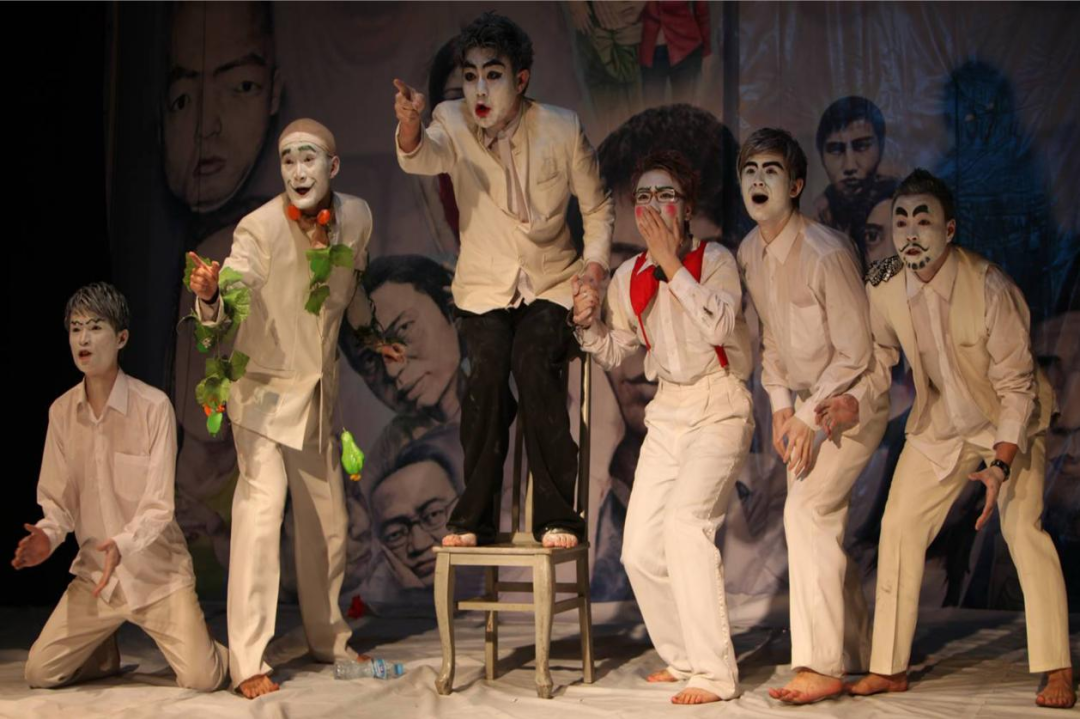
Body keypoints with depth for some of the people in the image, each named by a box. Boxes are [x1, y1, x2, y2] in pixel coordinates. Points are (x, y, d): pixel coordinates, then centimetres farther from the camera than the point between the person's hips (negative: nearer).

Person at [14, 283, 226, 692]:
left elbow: (158, 506, -15)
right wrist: (48, 535, -18)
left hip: (156, 571, -4)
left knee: (202, 679, -16)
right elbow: (56, 499, 4)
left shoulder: (153, 407, -14)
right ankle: (105, 651, 25)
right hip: (94, 574, 4)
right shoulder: (61, 412, 1)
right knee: (39, 674, -5)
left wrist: (122, 545, -33)